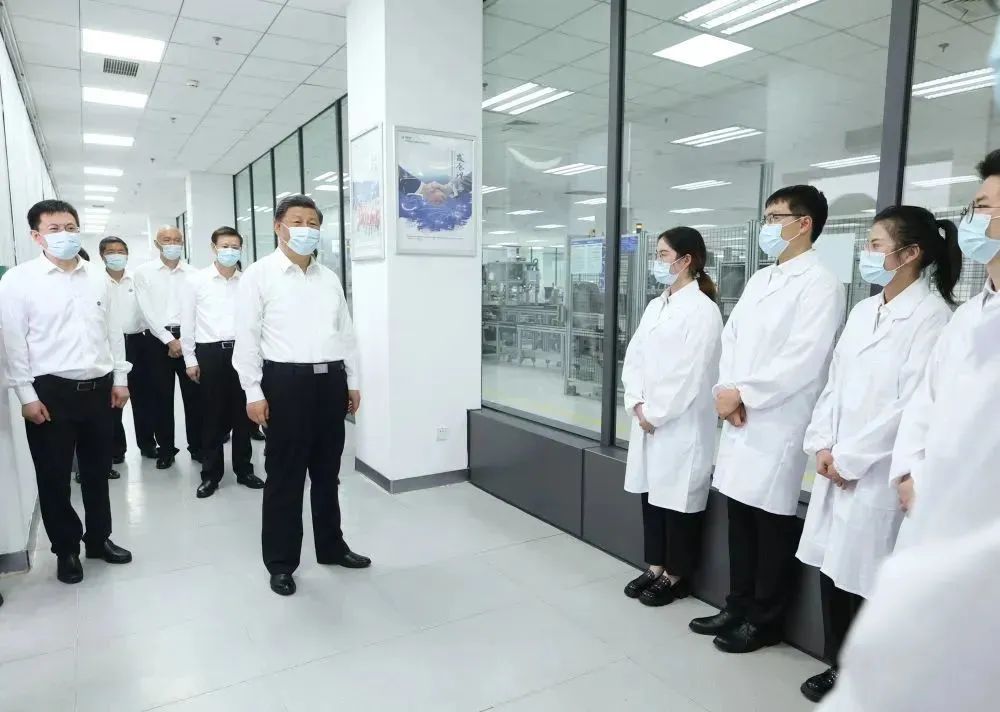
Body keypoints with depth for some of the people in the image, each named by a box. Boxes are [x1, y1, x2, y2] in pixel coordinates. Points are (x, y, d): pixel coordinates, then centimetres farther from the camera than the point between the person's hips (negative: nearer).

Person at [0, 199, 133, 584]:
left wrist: (120, 378, 9)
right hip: (51, 391, -3)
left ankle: (99, 538, 32)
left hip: (99, 388, 4)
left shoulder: (98, 277, 7)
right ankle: (66, 549, 26)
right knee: (54, 477, 8)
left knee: (98, 471, 15)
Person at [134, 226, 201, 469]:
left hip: (188, 337, 1)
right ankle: (165, 449, 17)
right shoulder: (144, 272, 3)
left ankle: (197, 446, 15)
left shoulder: (192, 273, 5)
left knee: (193, 394, 3)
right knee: (161, 396, 5)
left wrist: (184, 340, -8)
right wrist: (169, 339, -9)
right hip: (157, 338, 0)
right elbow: (147, 311, -3)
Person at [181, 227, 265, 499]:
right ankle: (210, 474, 18)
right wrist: (190, 359, 2)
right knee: (213, 415, 6)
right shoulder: (196, 280, 2)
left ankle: (244, 469, 22)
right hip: (210, 353, -1)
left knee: (242, 414, 9)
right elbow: (187, 323, 4)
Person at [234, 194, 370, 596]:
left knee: (327, 473, 16)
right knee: (285, 477, 5)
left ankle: (331, 546, 32)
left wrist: (353, 381, 13)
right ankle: (280, 562, 21)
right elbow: (247, 337, -6)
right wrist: (253, 392, -11)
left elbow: (346, 332, 16)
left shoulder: (329, 278, 13)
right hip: (286, 382, -5)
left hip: (331, 381, 5)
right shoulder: (259, 274, -2)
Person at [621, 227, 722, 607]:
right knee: (651, 493, 15)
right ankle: (655, 566, 30)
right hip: (647, 420, 7)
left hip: (681, 425, -7)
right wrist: (637, 404, -3)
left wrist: (656, 413, -14)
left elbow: (691, 373, -17)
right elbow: (634, 357, 9)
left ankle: (676, 575, 23)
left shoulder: (703, 310, -12)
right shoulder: (655, 306, 11)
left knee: (677, 498, 5)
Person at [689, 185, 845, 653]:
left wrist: (743, 394, -14)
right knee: (740, 518, 15)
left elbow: (804, 360, -18)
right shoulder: (759, 280, 16)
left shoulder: (821, 283, -8)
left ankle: (764, 621, 22)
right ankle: (738, 606, 30)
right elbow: (731, 337, 11)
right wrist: (726, 392, -4)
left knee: (772, 524, 6)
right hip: (739, 420, 7)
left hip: (778, 425, -7)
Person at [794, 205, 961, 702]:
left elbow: (912, 404, -16)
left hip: (879, 473, -6)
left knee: (867, 580, 3)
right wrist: (822, 445, 1)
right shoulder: (862, 311, 12)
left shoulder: (932, 316, -10)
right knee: (832, 571, 13)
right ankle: (839, 667, 31)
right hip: (837, 466, 7)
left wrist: (850, 457, -12)